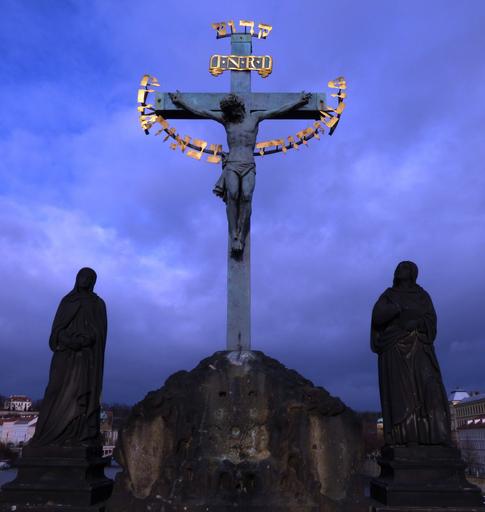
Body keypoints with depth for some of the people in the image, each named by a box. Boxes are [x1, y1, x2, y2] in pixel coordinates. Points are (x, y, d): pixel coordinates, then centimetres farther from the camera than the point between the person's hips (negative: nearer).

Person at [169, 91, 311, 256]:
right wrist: (181, 101, 23)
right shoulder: (225, 119, 19)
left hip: (249, 167, 0)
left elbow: (278, 110, 18)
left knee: (246, 195, -26)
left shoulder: (255, 117, 18)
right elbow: (199, 111, 22)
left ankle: (241, 238, -27)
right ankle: (234, 238, -26)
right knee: (233, 194, -26)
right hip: (231, 165, 0)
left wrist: (298, 101, 18)